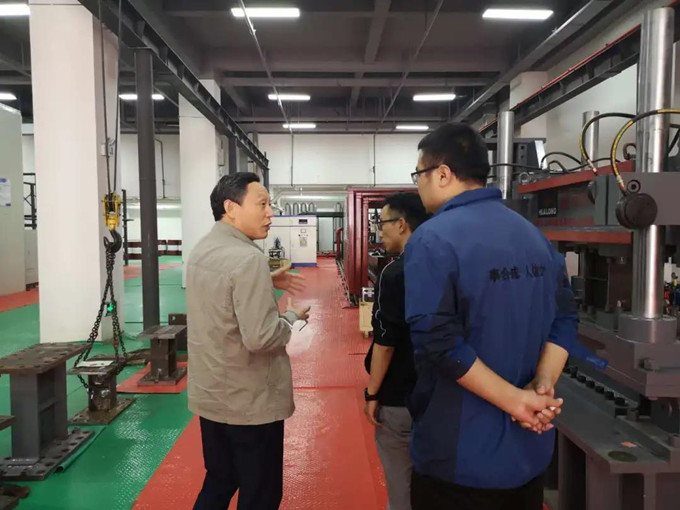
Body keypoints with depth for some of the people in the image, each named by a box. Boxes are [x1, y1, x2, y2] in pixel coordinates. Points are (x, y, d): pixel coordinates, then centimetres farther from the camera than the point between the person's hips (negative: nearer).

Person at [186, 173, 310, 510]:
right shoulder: (249, 258, -24)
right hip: (250, 402, -8)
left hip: (209, 396, 9)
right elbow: (260, 338, -28)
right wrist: (292, 317, -10)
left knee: (218, 482, 24)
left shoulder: (200, 250, 5)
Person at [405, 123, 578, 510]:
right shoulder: (535, 234, 6)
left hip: (461, 453, -6)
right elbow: (565, 318, 4)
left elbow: (438, 341, -25)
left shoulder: (433, 239, -17)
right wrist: (543, 386, -8)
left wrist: (514, 400, -18)